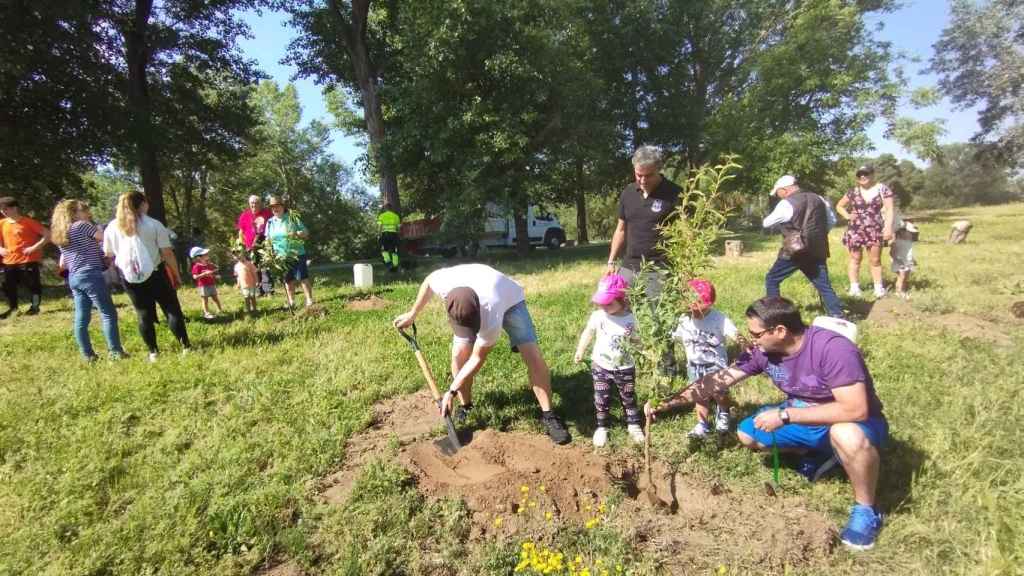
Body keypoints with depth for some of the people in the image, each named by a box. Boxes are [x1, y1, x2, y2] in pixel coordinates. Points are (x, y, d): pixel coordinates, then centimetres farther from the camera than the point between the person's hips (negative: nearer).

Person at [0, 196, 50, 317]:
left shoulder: (28, 222, -8)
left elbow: (47, 234, -11)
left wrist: (35, 247, -16)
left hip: (28, 260, -6)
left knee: (33, 284, 1)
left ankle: (34, 306, 14)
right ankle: (12, 308, 24)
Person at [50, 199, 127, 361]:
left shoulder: (60, 236, 18)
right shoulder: (82, 226, -6)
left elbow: (63, 264, 20)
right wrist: (94, 226, 11)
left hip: (74, 278, 8)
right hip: (91, 275, -8)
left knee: (81, 318, 8)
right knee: (108, 314, -4)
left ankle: (87, 354, 11)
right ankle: (115, 351, -6)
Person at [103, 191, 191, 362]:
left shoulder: (112, 227, 4)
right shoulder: (154, 224, -7)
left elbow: (108, 254, 12)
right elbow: (167, 253, -9)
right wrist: (177, 275, -1)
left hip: (130, 278, 3)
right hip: (155, 274, -3)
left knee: (144, 315, 12)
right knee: (172, 310, 5)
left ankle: (153, 352, 16)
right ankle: (185, 346, 4)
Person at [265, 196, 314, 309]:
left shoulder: (293, 218, -1)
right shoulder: (270, 222, 8)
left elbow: (306, 233, -2)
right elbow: (268, 240, 14)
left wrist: (297, 234, -22)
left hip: (297, 254, -3)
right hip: (281, 257, 4)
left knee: (303, 277, -5)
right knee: (288, 280, 11)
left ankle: (309, 300, 1)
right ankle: (291, 303, 20)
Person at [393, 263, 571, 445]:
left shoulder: (492, 318, -44)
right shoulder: (444, 281, -39)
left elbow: (477, 358, -28)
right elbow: (428, 281, -11)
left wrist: (452, 391, -25)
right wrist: (412, 314, -4)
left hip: (510, 302, -3)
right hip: (470, 307, 4)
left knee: (533, 356, -19)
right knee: (459, 355, -13)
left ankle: (548, 416, -6)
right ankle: (466, 408, 9)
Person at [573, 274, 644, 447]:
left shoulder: (631, 319, -13)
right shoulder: (597, 316, -11)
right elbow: (588, 333, 5)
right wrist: (580, 352, 13)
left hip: (625, 368, 0)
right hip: (601, 366, 1)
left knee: (629, 398, 15)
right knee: (601, 400, 9)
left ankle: (633, 425, 33)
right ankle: (602, 427, 26)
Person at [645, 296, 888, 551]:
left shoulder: (832, 348, -32)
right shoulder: (762, 350, -13)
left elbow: (855, 410, -38)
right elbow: (720, 379, -10)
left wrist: (784, 415, -35)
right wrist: (666, 404, -17)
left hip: (855, 424, -6)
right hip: (803, 418, 6)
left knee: (847, 436, -39)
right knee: (747, 434, -3)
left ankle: (866, 510, -11)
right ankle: (819, 453, 15)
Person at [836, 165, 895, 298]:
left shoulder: (883, 189, 2)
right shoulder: (853, 192, 5)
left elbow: (889, 209, -4)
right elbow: (839, 206, 17)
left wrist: (888, 228, -13)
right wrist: (847, 216, -1)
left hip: (875, 230, -1)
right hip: (855, 230, 1)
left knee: (875, 260, 7)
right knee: (855, 258, 4)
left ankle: (878, 288, 14)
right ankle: (854, 287, 8)